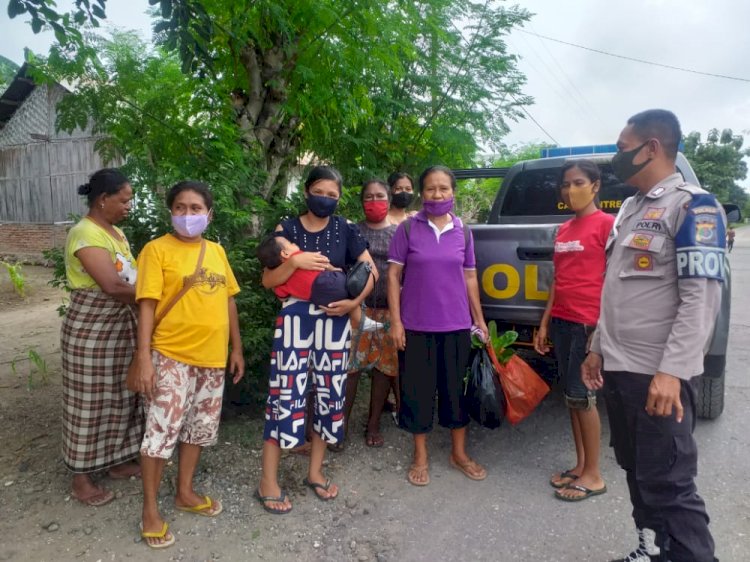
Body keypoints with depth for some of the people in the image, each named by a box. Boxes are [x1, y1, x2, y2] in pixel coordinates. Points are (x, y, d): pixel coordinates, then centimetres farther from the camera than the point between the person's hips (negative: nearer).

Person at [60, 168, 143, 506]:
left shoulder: (116, 232, 11)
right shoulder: (85, 234, -19)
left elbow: (129, 278, 8)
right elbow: (112, 285, -29)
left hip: (119, 326, 9)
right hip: (90, 330, -9)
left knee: (119, 396, 16)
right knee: (89, 402, 3)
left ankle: (115, 461, 33)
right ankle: (81, 478, 19)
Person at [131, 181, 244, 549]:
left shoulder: (217, 251, 9)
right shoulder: (157, 249, -7)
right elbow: (147, 306, -11)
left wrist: (236, 348, 12)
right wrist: (144, 359, -16)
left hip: (212, 356, 6)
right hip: (171, 356, -5)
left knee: (200, 427, 16)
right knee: (162, 431, -2)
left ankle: (185, 493, 34)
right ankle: (150, 511, 16)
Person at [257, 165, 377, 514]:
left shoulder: (345, 230, 5)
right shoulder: (287, 229, 2)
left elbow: (371, 270, 8)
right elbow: (268, 281, -1)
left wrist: (354, 302, -7)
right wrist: (295, 262, -18)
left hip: (334, 320, 3)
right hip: (295, 319, -2)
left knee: (329, 395, 8)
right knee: (286, 395, -4)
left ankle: (315, 472, 26)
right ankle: (268, 482, 9)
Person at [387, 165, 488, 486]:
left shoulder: (463, 232, 6)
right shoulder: (408, 228, -3)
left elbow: (470, 278, 12)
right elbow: (394, 276, -3)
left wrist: (479, 318, 10)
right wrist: (395, 321, -9)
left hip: (456, 325, 3)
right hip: (417, 326, -2)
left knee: (456, 387, 12)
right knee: (418, 390, 7)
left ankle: (459, 453, 30)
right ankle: (420, 457, 25)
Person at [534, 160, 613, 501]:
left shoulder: (607, 224, -8)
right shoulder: (563, 230, 14)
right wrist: (544, 323, 15)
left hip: (589, 323, -7)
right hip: (561, 321, 8)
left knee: (581, 394, -2)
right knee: (571, 394, 12)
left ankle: (593, 475, 13)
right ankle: (580, 466, 24)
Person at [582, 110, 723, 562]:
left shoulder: (692, 206, -8)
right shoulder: (631, 209, 17)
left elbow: (702, 297, -17)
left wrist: (671, 371, -24)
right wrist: (599, 348, 18)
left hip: (658, 374, -8)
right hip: (619, 368, 8)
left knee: (667, 483, -2)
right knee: (637, 471, 18)